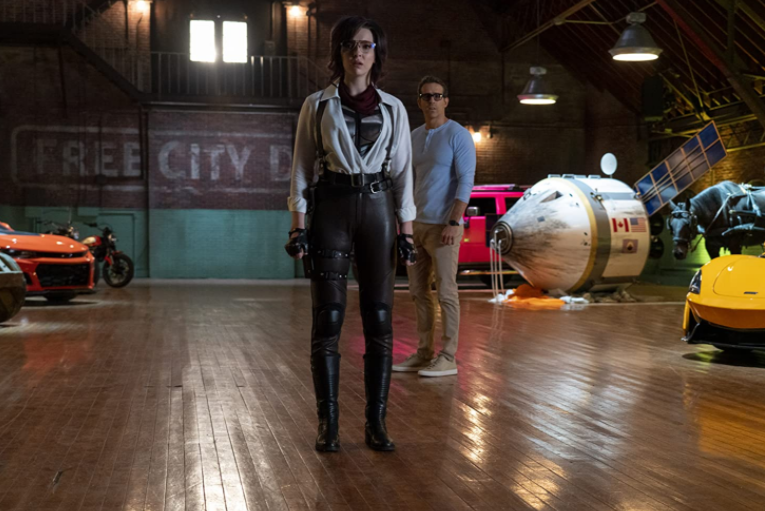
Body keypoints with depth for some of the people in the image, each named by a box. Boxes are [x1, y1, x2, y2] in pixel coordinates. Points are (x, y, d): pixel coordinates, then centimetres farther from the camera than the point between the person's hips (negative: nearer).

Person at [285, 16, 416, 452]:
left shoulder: (393, 108, 8)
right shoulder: (317, 105, 5)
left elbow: (403, 172, 7)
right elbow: (302, 168, 4)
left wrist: (407, 232, 1)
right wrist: (298, 226, -4)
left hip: (377, 209, 1)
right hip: (331, 208, -1)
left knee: (380, 318, -1)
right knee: (329, 318, -4)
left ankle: (376, 422, 6)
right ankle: (328, 424, 3)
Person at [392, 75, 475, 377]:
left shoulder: (458, 136, -9)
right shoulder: (415, 137, 13)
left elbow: (466, 181, -15)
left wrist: (454, 222, -23)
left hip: (444, 226, -7)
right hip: (417, 225, 8)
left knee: (445, 292, -5)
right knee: (419, 291, 9)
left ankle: (448, 358, 1)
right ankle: (424, 353, 17)